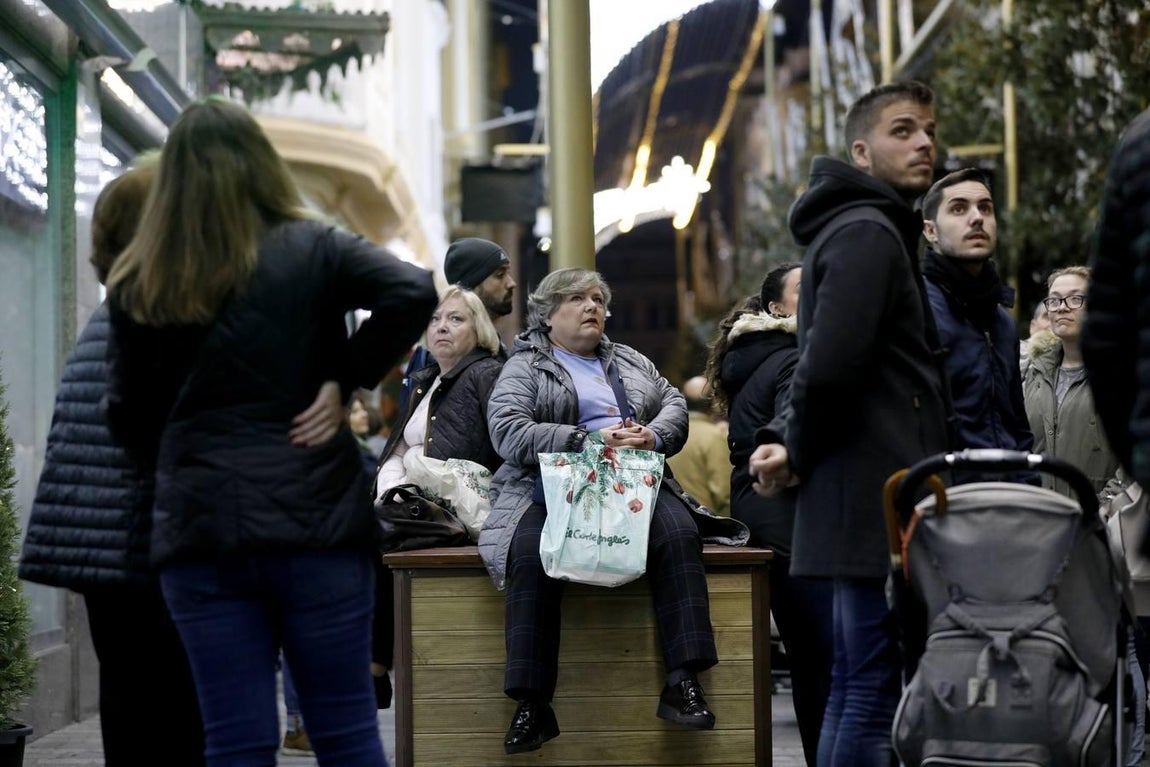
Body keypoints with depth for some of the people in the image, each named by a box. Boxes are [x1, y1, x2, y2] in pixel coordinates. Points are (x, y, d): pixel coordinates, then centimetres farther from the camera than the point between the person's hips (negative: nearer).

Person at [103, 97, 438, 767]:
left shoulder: (140, 284, 7)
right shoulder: (312, 251, 0)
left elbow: (130, 415, 8)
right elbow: (413, 292, -15)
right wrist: (345, 382, -6)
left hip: (200, 532, 2)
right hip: (314, 518, -1)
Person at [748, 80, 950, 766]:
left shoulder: (876, 231, 23)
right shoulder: (869, 233, -11)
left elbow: (826, 366, 26)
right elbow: (828, 366, -23)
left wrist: (786, 441, 8)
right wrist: (799, 455, -7)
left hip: (863, 503, 10)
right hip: (880, 502, -10)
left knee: (855, 688, 13)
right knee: (876, 693, -9)